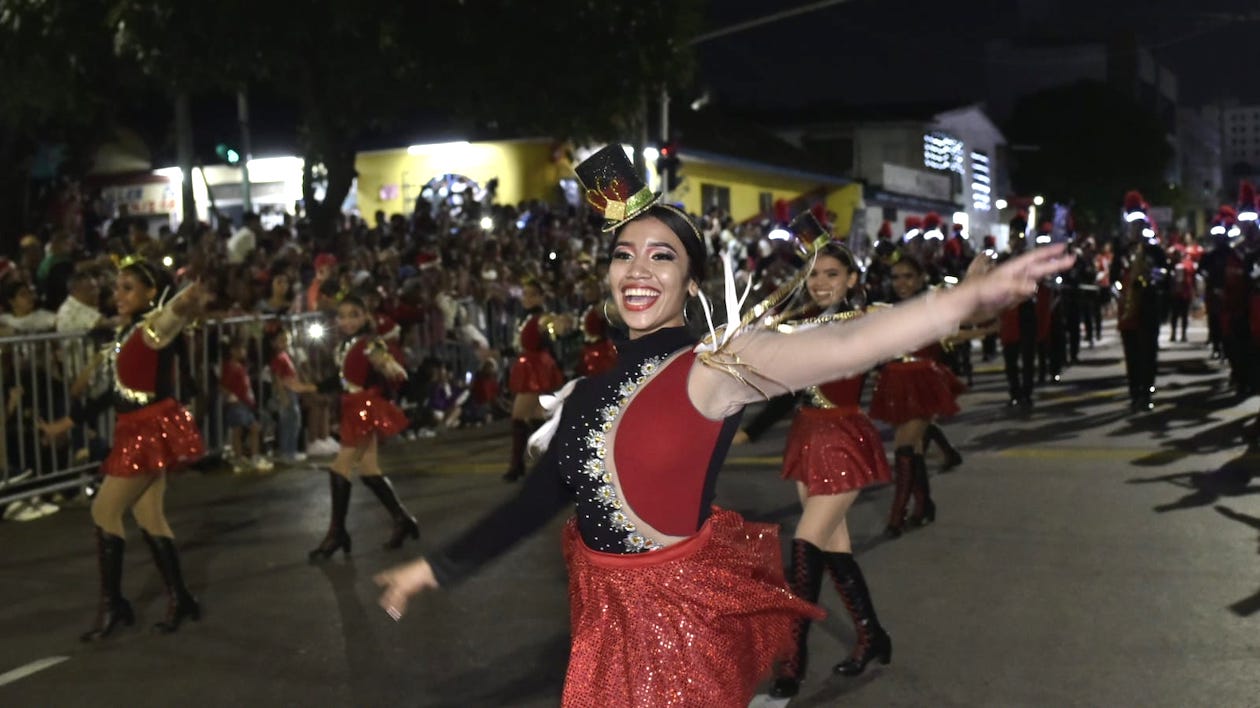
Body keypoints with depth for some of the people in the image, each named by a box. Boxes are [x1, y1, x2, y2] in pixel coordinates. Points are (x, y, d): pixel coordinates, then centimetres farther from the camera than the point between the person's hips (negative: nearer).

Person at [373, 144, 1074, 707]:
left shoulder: (713, 365, -14)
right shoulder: (590, 389, 5)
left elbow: (836, 348, -30)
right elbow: (536, 502, 10)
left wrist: (970, 295, -44)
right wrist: (436, 568, 14)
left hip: (688, 621, -6)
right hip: (605, 623, 6)